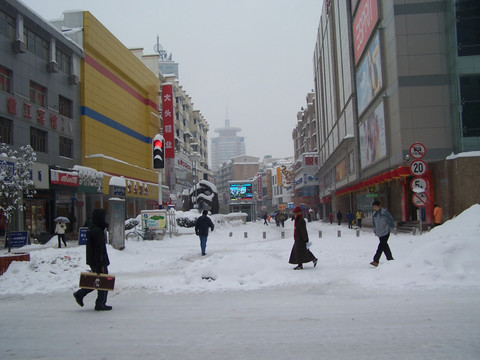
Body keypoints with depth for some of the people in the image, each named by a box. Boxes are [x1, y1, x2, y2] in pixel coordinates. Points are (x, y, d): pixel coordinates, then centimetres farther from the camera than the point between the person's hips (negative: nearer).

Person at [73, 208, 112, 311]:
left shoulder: (91, 229, 12)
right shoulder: (98, 231, -20)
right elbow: (99, 249, -23)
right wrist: (100, 265, -23)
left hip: (92, 261, 10)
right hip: (99, 261, -10)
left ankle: (80, 294, 17)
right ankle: (100, 304, 6)